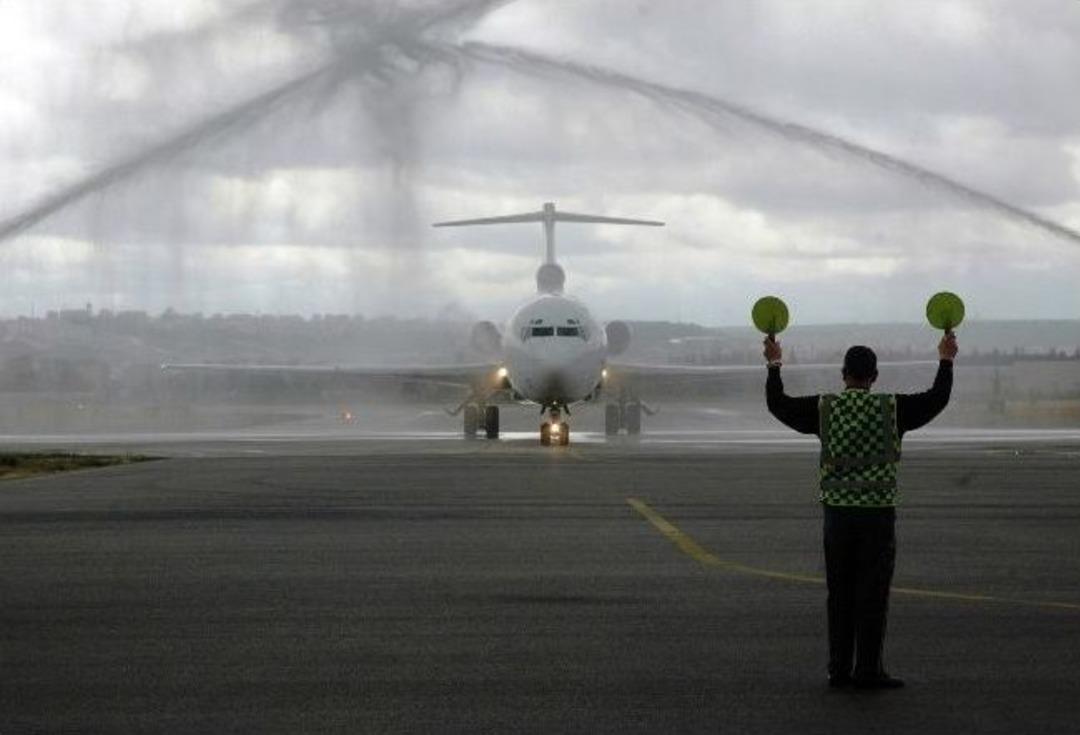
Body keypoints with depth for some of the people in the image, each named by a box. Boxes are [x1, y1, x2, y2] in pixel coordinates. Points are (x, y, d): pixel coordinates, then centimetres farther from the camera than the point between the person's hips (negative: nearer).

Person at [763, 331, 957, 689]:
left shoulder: (823, 407, 1)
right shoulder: (893, 408, -3)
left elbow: (778, 404, 10)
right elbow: (936, 399, 6)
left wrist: (774, 364, 23)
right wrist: (946, 361, 19)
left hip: (837, 511, 2)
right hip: (879, 512, -2)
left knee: (840, 593, 9)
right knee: (872, 593, 0)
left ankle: (839, 669, 11)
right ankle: (868, 670, 0)